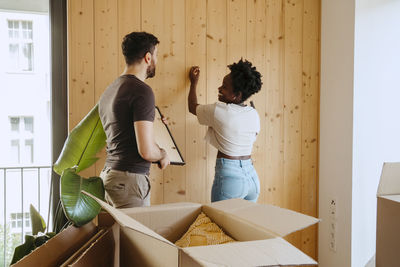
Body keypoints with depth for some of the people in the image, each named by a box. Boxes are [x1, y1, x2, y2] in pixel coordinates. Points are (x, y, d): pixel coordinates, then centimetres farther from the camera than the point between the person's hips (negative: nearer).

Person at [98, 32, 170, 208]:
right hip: (130, 179, -9)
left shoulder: (109, 90, 13)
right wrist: (163, 155, 0)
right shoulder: (142, 91, -15)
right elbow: (147, 151, -21)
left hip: (108, 173, 9)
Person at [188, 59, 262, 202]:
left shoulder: (218, 111, -12)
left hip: (229, 176, -6)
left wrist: (193, 82, 23)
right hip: (252, 176, 7)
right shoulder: (254, 114, 4)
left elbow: (193, 107, 7)